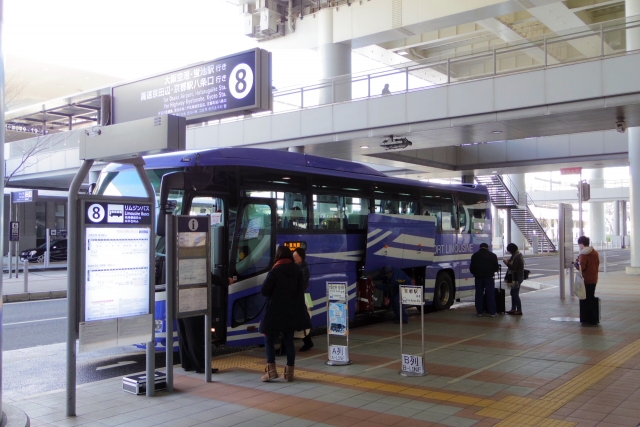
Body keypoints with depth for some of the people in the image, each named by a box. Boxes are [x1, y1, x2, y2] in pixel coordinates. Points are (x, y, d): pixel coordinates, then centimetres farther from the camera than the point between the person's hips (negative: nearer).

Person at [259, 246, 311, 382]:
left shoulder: (275, 271, -14)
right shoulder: (297, 270, 3)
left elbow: (264, 291, -14)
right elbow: (301, 289, 11)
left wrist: (273, 292, 4)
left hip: (276, 312, -5)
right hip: (292, 312, 5)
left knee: (269, 340, 6)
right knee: (289, 341, 11)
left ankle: (271, 370, -4)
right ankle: (289, 372, 11)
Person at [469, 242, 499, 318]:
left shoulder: (475, 255, 6)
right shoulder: (492, 255, 3)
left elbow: (471, 268, 7)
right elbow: (496, 268, 5)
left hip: (478, 277, 1)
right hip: (489, 277, -1)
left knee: (479, 294, 6)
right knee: (490, 295, 2)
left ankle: (479, 312, 6)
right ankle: (492, 312, 1)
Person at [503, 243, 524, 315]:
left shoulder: (516, 256, -21)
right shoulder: (518, 254, 11)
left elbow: (513, 268, -24)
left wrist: (507, 263, -13)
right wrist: (509, 261, 8)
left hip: (516, 278, -10)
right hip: (518, 276, 10)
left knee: (515, 294, -5)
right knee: (514, 293, 16)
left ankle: (519, 311, -1)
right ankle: (513, 309, 23)